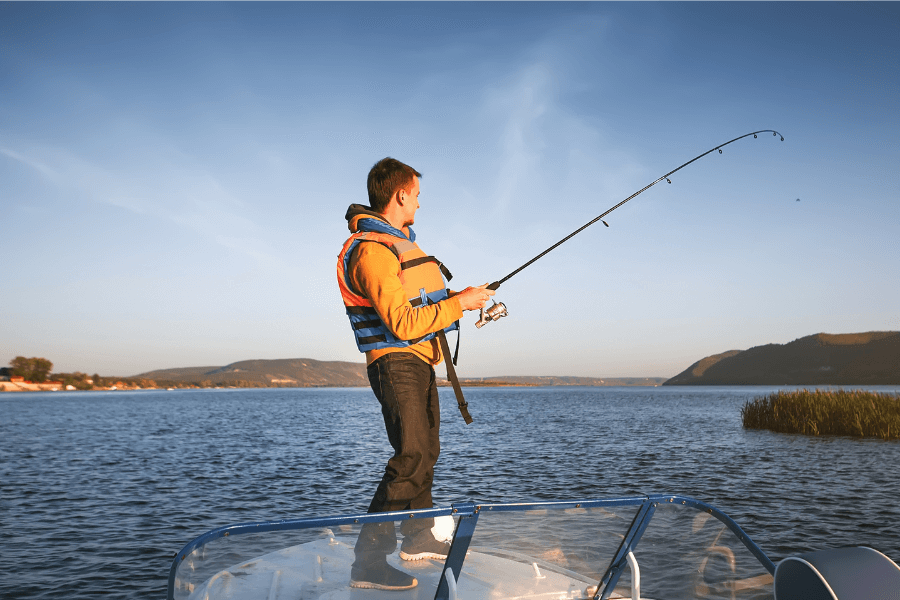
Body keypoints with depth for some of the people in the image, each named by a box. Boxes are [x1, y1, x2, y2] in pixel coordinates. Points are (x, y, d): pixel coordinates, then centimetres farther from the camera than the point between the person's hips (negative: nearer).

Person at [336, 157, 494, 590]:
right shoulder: (372, 250, -19)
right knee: (412, 458, -16)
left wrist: (459, 297, 12)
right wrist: (459, 303, -18)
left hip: (417, 363, 11)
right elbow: (404, 324, -25)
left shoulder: (396, 242, 17)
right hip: (397, 364, -11)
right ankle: (369, 562, -11)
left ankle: (419, 537, 34)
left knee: (425, 450, 18)